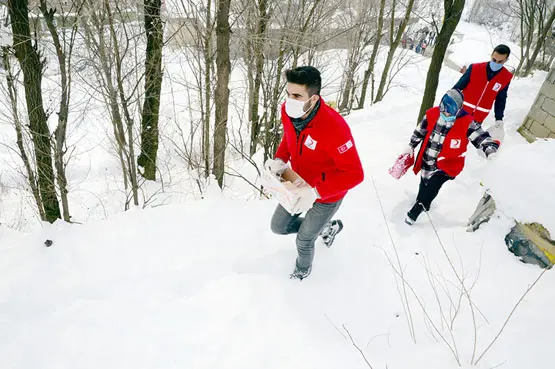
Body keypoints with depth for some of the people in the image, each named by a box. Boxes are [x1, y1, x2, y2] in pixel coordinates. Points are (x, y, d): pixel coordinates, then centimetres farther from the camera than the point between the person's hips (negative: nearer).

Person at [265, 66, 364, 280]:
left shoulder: (334, 127, -38)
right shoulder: (287, 111, -18)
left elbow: (354, 174, -32)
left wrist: (315, 191, -38)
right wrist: (280, 159, -13)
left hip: (327, 196, -6)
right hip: (299, 185, 6)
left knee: (304, 239, 14)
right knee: (278, 226, 18)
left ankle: (303, 269, 52)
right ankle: (327, 227, 40)